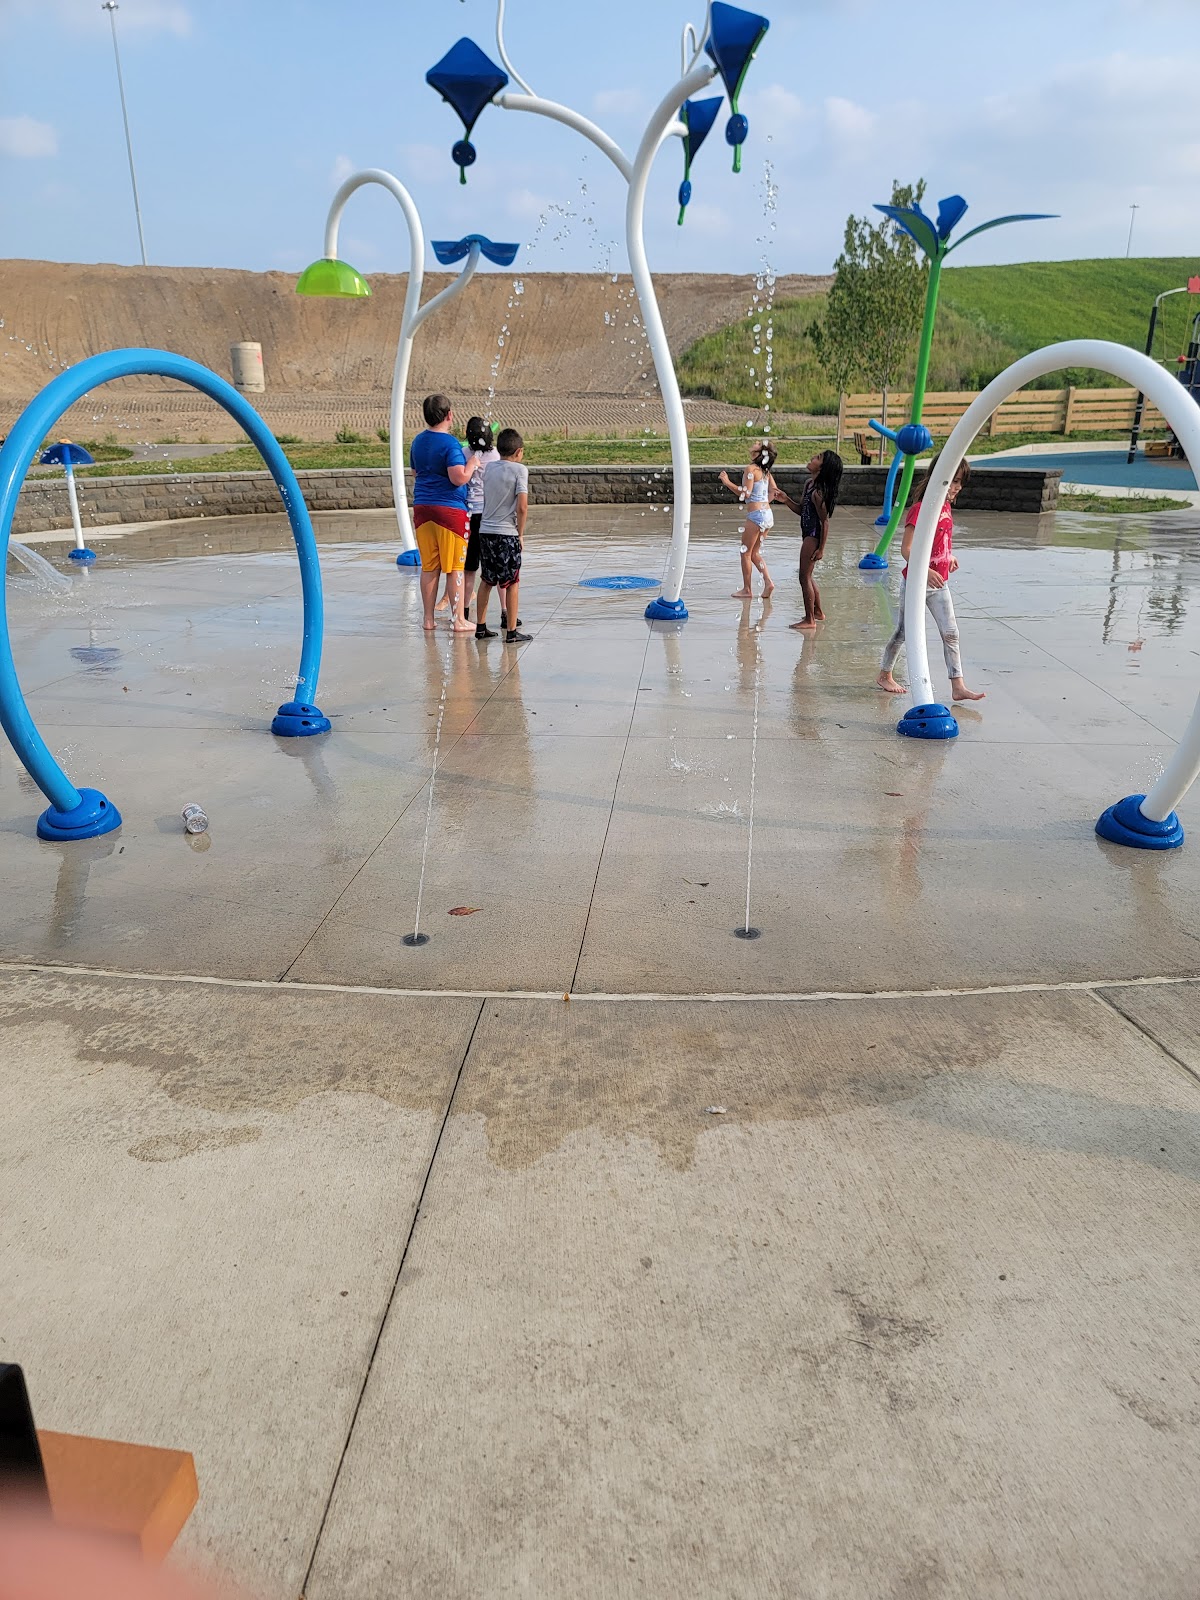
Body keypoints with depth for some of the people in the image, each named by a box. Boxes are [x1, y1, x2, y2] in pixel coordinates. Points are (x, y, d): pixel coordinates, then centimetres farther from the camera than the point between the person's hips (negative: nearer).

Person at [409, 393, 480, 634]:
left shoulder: (418, 441, 11)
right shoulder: (450, 443, -12)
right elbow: (459, 478, -21)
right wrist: (472, 464, -4)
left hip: (422, 508, 7)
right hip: (450, 509, -7)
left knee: (429, 567, 10)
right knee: (454, 568, 0)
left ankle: (429, 619, 14)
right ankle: (458, 620, 4)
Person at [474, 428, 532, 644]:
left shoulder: (489, 468, 9)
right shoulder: (519, 470, -8)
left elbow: (484, 500, 14)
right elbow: (522, 507, -14)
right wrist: (520, 534, -4)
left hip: (485, 531, 6)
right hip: (507, 533, -5)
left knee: (486, 581, 16)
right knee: (512, 583, 4)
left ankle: (480, 627, 20)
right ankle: (512, 632, 7)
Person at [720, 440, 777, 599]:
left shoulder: (751, 469, -13)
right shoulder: (765, 471, 10)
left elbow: (745, 493, -18)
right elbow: (773, 490, 12)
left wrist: (728, 482, -14)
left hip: (755, 515, -8)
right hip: (768, 514, 8)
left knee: (746, 553, 4)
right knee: (755, 553, 16)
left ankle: (746, 590, 7)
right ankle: (768, 582, 5)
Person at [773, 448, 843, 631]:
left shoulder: (818, 491, -20)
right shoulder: (809, 484, 7)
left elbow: (824, 521, -18)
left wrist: (821, 549, -18)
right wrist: (786, 500, 1)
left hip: (813, 537, -10)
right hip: (807, 534, 10)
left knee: (805, 576, -3)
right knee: (808, 576, 20)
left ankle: (810, 619, 5)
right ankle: (818, 612, 34)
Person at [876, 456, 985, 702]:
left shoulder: (946, 507, 7)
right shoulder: (920, 509, -19)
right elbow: (907, 549, -24)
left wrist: (949, 557, 12)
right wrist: (925, 571, -36)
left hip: (939, 583, 7)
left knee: (950, 633, 1)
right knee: (904, 631, 8)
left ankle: (958, 686, 2)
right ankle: (884, 675, 28)